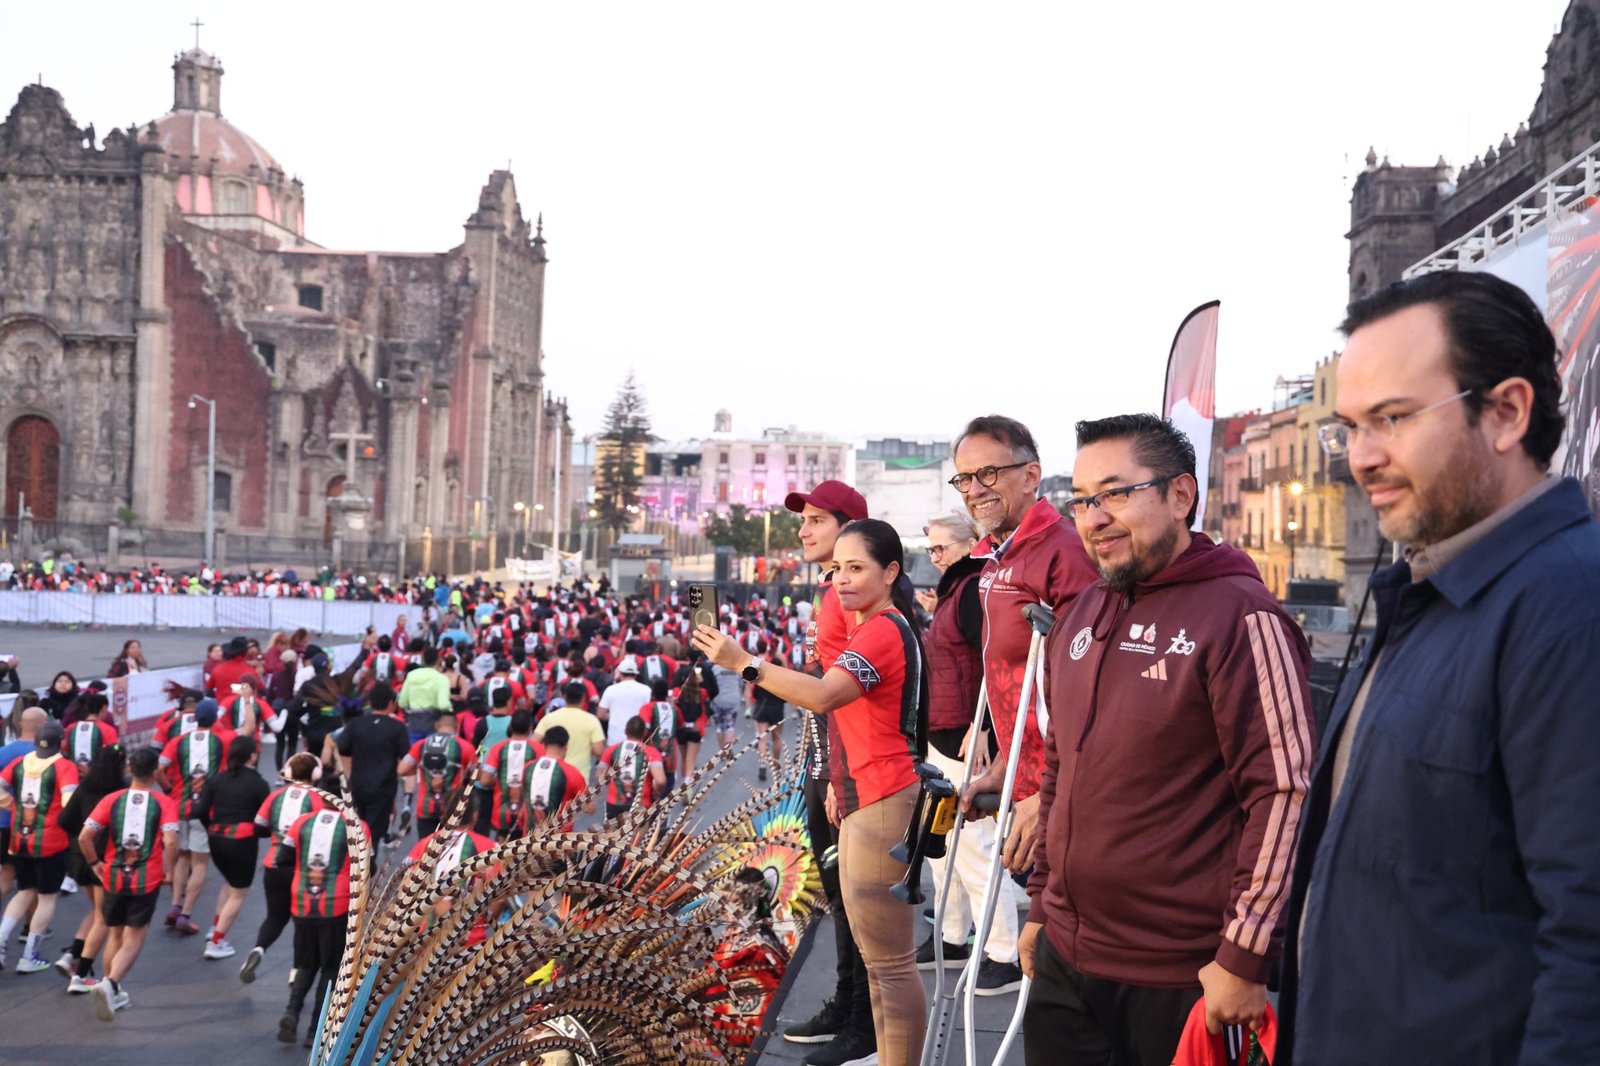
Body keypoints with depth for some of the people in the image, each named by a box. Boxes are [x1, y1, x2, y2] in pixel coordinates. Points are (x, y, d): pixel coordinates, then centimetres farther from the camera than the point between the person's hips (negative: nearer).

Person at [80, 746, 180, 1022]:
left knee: (115, 936, 19)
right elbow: (170, 840, -19)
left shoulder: (112, 799, 0)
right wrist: (168, 869, -6)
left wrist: (94, 862, 6)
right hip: (147, 879, -3)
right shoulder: (164, 802, -6)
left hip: (114, 876, 3)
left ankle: (113, 993, 27)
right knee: (134, 939, 3)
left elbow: (84, 836, -8)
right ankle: (110, 984, -20)